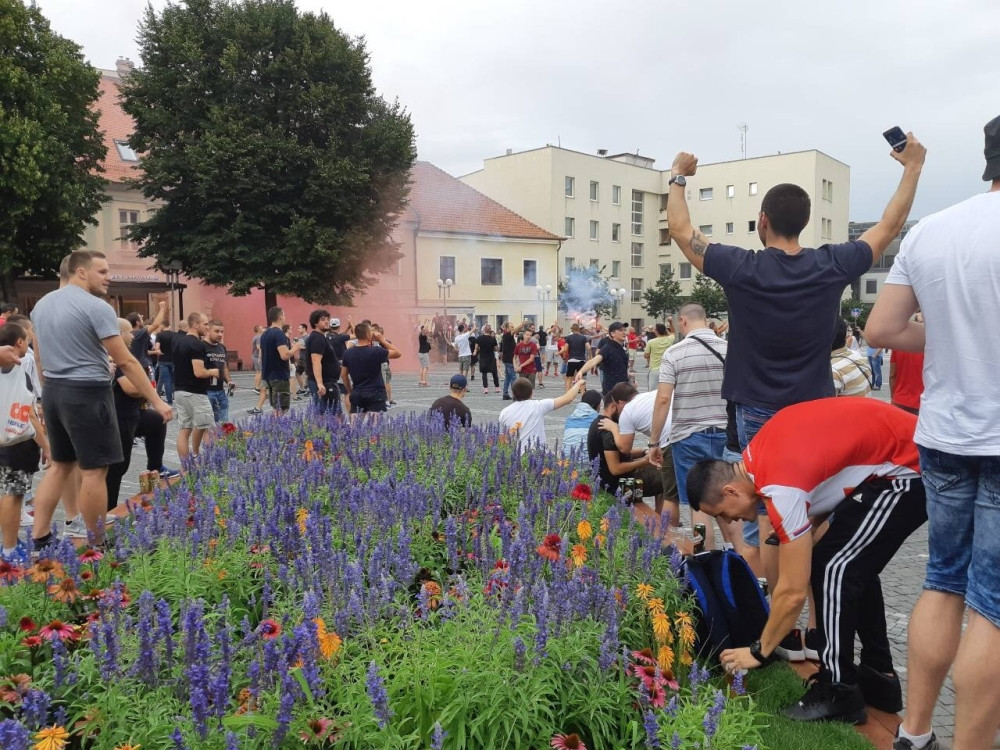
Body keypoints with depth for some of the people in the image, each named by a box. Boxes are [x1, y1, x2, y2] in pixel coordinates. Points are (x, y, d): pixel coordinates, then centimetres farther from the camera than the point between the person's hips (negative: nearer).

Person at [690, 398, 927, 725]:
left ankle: (839, 693, 3)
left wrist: (759, 651, -3)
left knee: (832, 567, -8)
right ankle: (879, 677, 23)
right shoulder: (758, 451, 0)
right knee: (852, 565, 14)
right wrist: (801, 532, 5)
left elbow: (794, 591, -17)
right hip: (911, 450, 10)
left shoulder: (781, 489, -24)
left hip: (909, 469, -10)